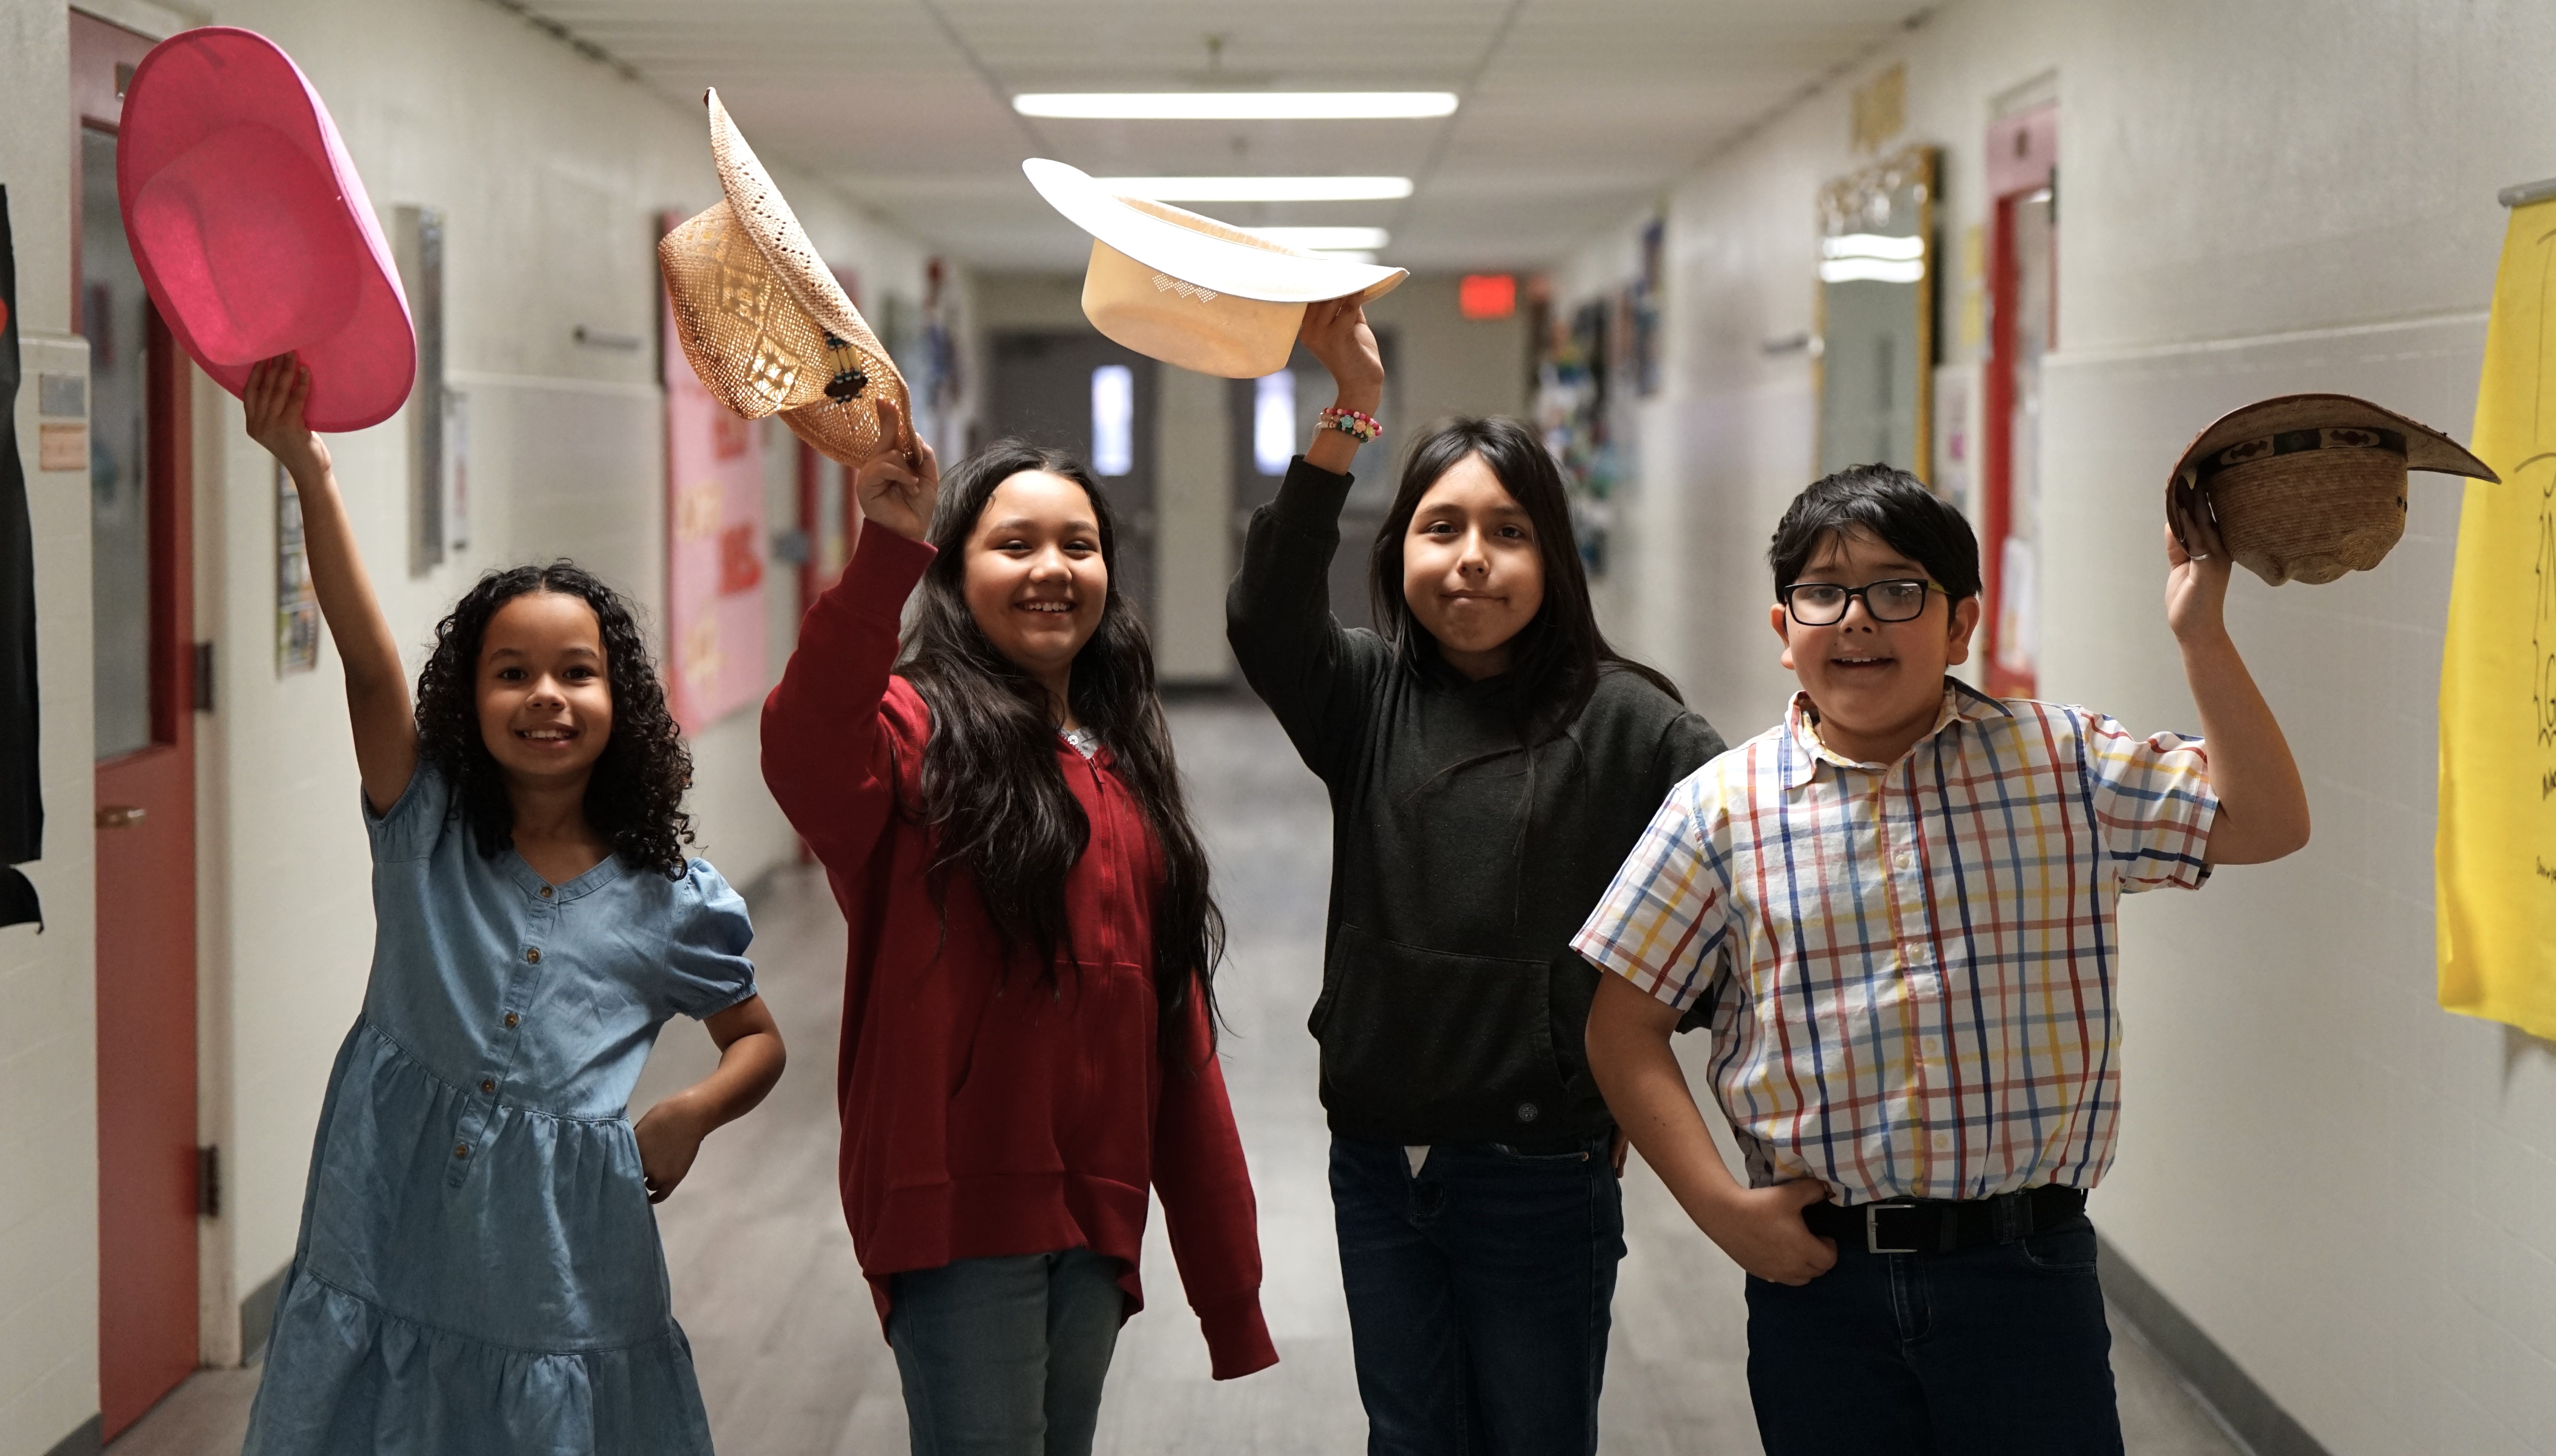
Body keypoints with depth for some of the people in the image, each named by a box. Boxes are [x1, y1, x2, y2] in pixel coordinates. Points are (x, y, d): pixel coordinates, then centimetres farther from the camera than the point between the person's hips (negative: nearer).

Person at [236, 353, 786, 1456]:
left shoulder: (675, 903, 2)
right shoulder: (425, 836, 1)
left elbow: (756, 1041, 16)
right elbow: (369, 664, -13)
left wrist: (690, 1114, -6)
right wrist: (309, 472, -26)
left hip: (563, 1274, 0)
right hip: (393, 1252, 0)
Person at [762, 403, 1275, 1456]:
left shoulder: (1127, 773, 16)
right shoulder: (919, 732, -5)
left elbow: (1177, 1020, 16)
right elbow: (805, 758, -31)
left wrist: (1227, 1278, 15)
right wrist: (885, 554, -44)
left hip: (1094, 1216, 7)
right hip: (962, 1208, -7)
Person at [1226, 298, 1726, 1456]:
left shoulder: (1619, 719, -8)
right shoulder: (1370, 698, 1)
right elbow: (1268, 614, -18)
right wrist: (1349, 413, -29)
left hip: (1543, 1176, -3)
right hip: (1381, 1167, 3)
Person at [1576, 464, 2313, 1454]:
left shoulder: (2062, 764, 2)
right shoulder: (1721, 808, -1)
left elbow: (2267, 825, -3)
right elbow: (1624, 1027, 1)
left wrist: (2201, 638, -12)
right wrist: (1720, 1207, -7)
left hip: (2025, 1264, 0)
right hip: (1819, 1269, 0)